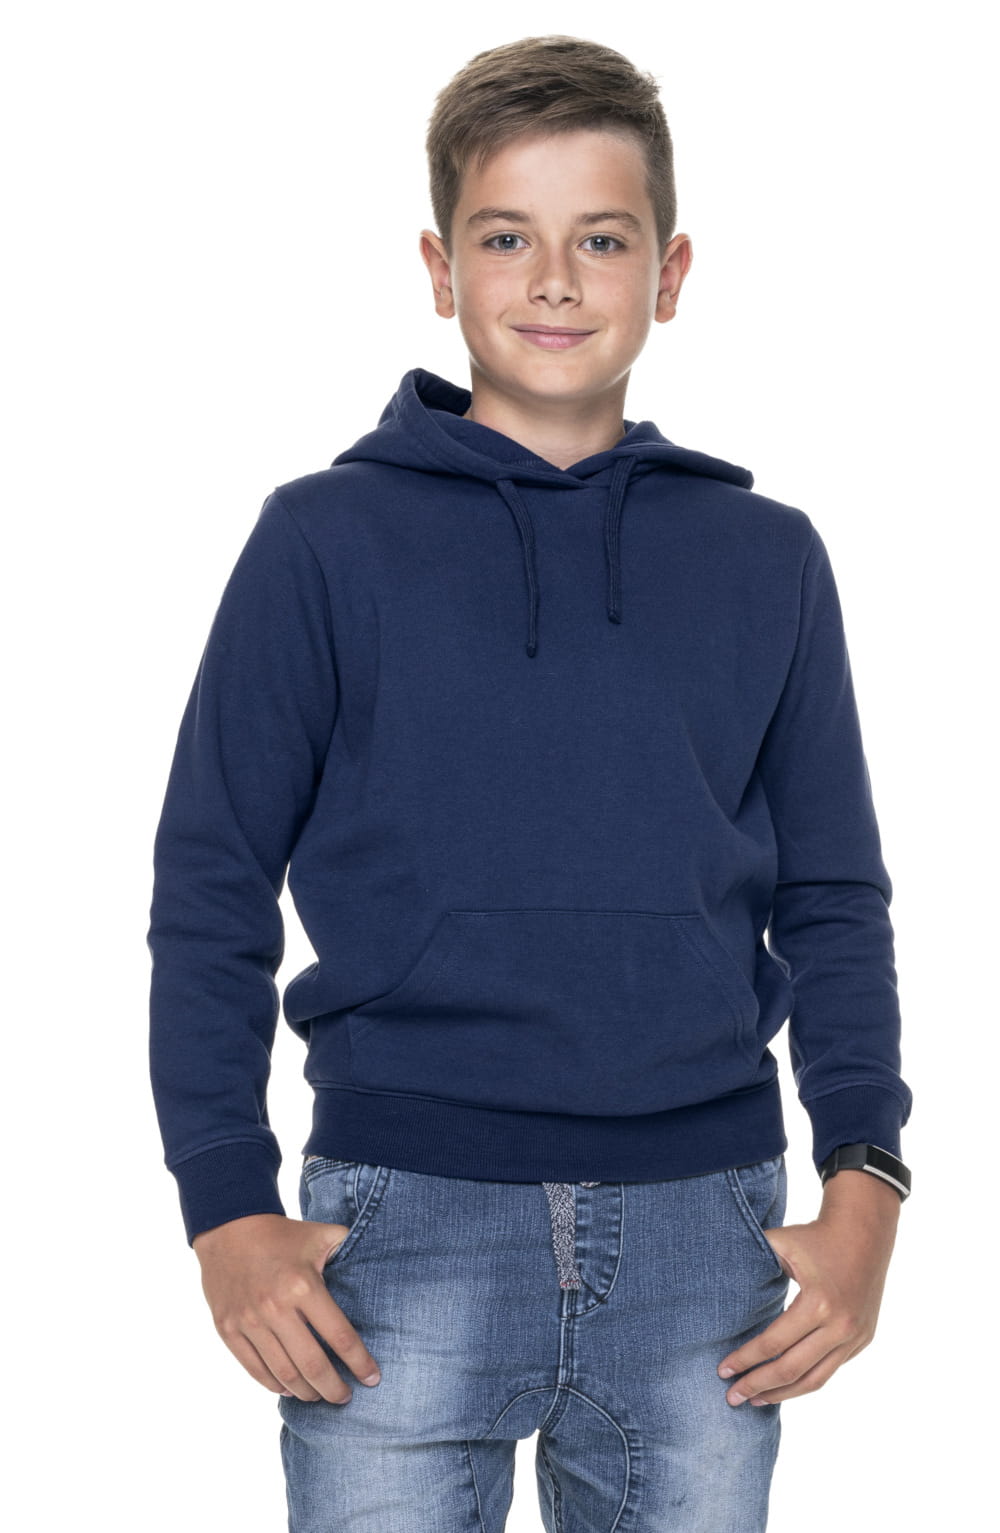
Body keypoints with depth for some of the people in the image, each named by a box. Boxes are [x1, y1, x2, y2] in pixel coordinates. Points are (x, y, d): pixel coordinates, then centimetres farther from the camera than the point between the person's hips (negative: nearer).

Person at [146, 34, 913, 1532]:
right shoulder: (325, 541, 1)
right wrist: (230, 1214, -6)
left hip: (705, 1239, 2)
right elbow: (210, 891, 2)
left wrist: (865, 1183, -1)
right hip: (401, 1235, -2)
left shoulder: (766, 561, 9)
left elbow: (833, 902, 11)